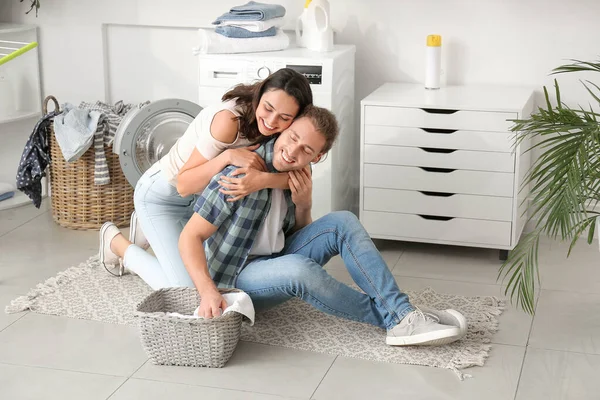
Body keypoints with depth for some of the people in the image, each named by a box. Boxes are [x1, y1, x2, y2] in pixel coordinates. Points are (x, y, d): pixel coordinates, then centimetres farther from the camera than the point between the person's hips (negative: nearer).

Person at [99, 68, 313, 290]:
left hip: (200, 196, 7)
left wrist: (263, 179, -47)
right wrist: (227, 157, -43)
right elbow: (184, 186, -29)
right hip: (161, 196, -7)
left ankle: (149, 232, 33)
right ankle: (117, 243, 9)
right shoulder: (229, 120, -35)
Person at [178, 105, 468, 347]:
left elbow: (298, 233, 10)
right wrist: (208, 292, -38)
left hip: (276, 260, 7)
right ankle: (394, 319, -22)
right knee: (298, 268, -38)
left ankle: (403, 312, -24)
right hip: (236, 277, -7)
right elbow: (190, 237, -23)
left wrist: (303, 206, -12)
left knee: (342, 222, -14)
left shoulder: (298, 173, -1)